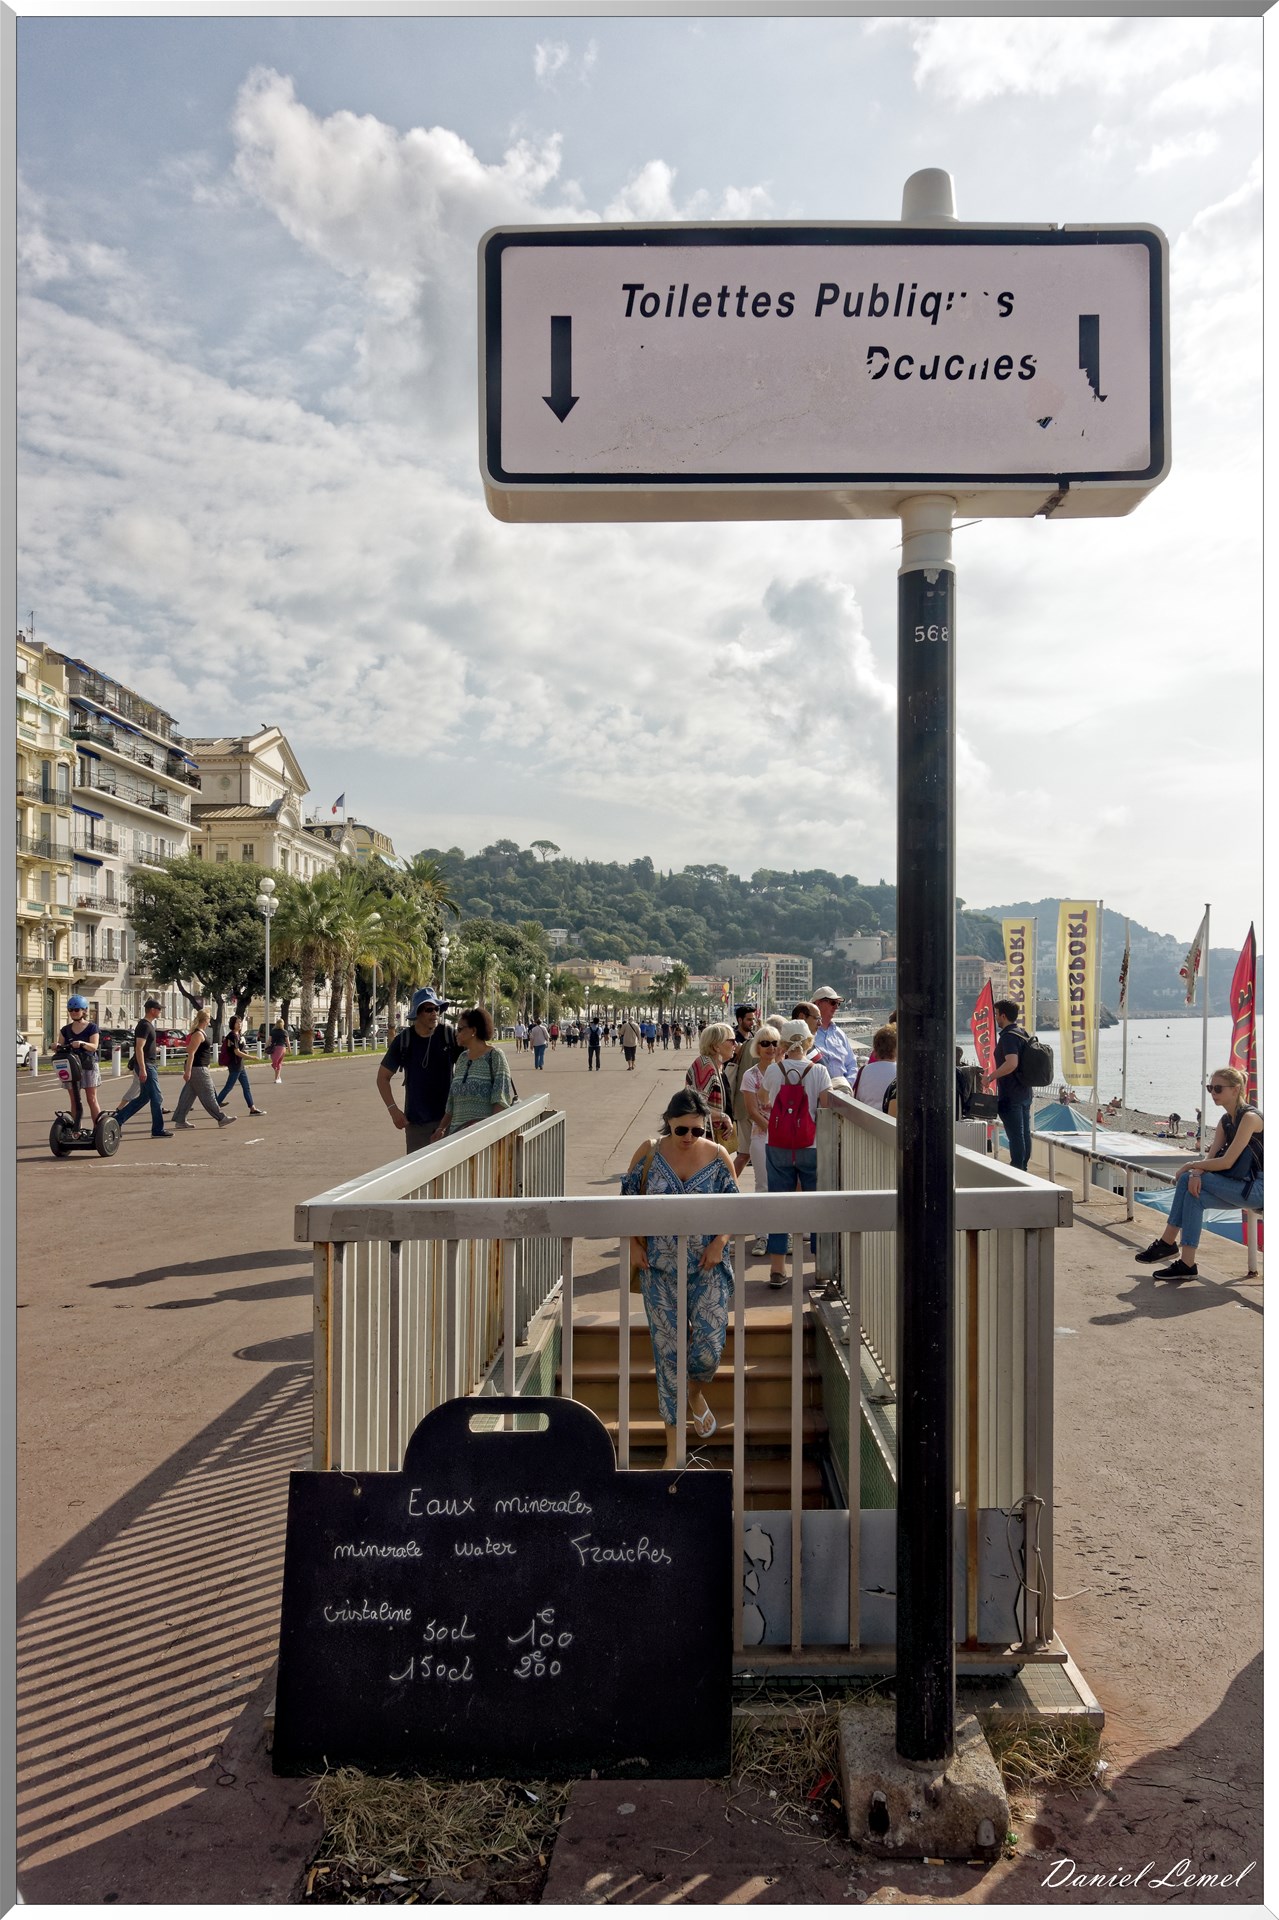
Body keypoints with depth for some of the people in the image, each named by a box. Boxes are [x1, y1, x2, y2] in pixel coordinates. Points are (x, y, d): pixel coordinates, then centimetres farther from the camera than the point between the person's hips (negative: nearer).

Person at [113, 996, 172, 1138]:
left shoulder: (147, 1024, 16)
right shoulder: (145, 1026, -15)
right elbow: (139, 1048, -22)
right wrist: (143, 1069, -26)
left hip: (148, 1065, 10)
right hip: (146, 1065, -10)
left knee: (144, 1097, 14)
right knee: (156, 1098, -4)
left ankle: (117, 1119, 14)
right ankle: (158, 1130, 2)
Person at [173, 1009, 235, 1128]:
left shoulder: (200, 1033, 14)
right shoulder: (198, 1034, -16)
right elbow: (191, 1053, -21)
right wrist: (188, 1071, -24)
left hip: (199, 1068, 10)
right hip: (198, 1069, -10)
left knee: (189, 1095, 10)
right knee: (208, 1095, -3)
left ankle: (180, 1120, 12)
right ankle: (221, 1119, 2)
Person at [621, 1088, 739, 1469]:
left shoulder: (717, 1156, -4)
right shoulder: (649, 1152, -4)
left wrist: (720, 1242, -10)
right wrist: (634, 1243, -3)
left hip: (708, 1268, 0)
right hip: (660, 1270, 0)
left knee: (709, 1348, -7)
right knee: (667, 1352, 2)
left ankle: (696, 1395, 31)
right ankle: (674, 1448, 14)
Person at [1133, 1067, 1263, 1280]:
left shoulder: (1249, 1117, -17)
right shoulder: (1226, 1120, 11)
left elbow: (1227, 1162, -22)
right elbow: (1210, 1156, 2)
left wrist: (1192, 1165, -11)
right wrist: (1196, 1173, -19)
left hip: (1259, 1188, -8)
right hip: (1243, 1186, 8)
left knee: (1188, 1182, -21)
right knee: (1194, 1194, -15)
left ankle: (1167, 1243, -12)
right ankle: (1186, 1264, -13)